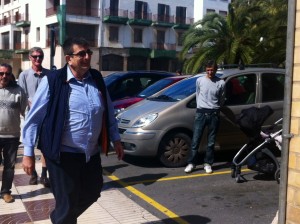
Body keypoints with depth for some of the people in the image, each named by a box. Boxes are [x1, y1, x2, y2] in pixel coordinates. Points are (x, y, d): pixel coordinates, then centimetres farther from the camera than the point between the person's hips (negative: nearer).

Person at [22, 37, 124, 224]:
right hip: (64, 154, -5)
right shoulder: (53, 81, -13)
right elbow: (34, 118, -10)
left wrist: (115, 139, 11)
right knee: (67, 204, 7)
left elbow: (109, 112, 12)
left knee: (92, 193, 21)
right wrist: (28, 153, -11)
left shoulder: (97, 78, 2)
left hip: (92, 153, 6)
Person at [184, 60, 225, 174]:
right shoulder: (200, 80, 2)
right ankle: (191, 163, 8)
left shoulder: (221, 83, -1)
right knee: (195, 139, -1)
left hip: (214, 114, 0)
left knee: (211, 141, 6)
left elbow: (221, 99, 11)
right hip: (201, 112, 0)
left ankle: (208, 163, 17)